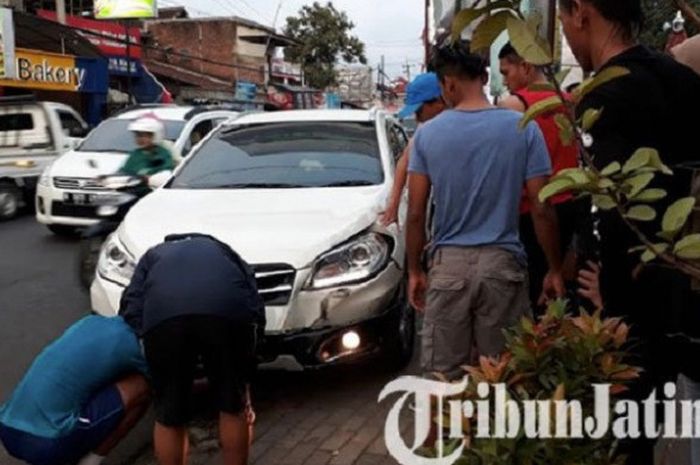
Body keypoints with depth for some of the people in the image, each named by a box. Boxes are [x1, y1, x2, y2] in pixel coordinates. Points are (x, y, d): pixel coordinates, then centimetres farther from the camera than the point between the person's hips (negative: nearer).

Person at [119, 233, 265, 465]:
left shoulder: (152, 256, 42)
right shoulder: (222, 250, 43)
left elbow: (132, 309, 21)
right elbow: (256, 307, 31)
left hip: (163, 314, 0)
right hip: (229, 310, 0)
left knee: (169, 419, 20)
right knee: (234, 409, 23)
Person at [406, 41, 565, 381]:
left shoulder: (428, 134, -1)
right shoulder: (523, 129, -3)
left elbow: (416, 214, 0)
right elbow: (541, 209, -3)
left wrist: (414, 270, 11)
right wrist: (555, 269, 7)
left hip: (448, 264, 0)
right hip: (503, 263, 0)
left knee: (445, 376, 9)